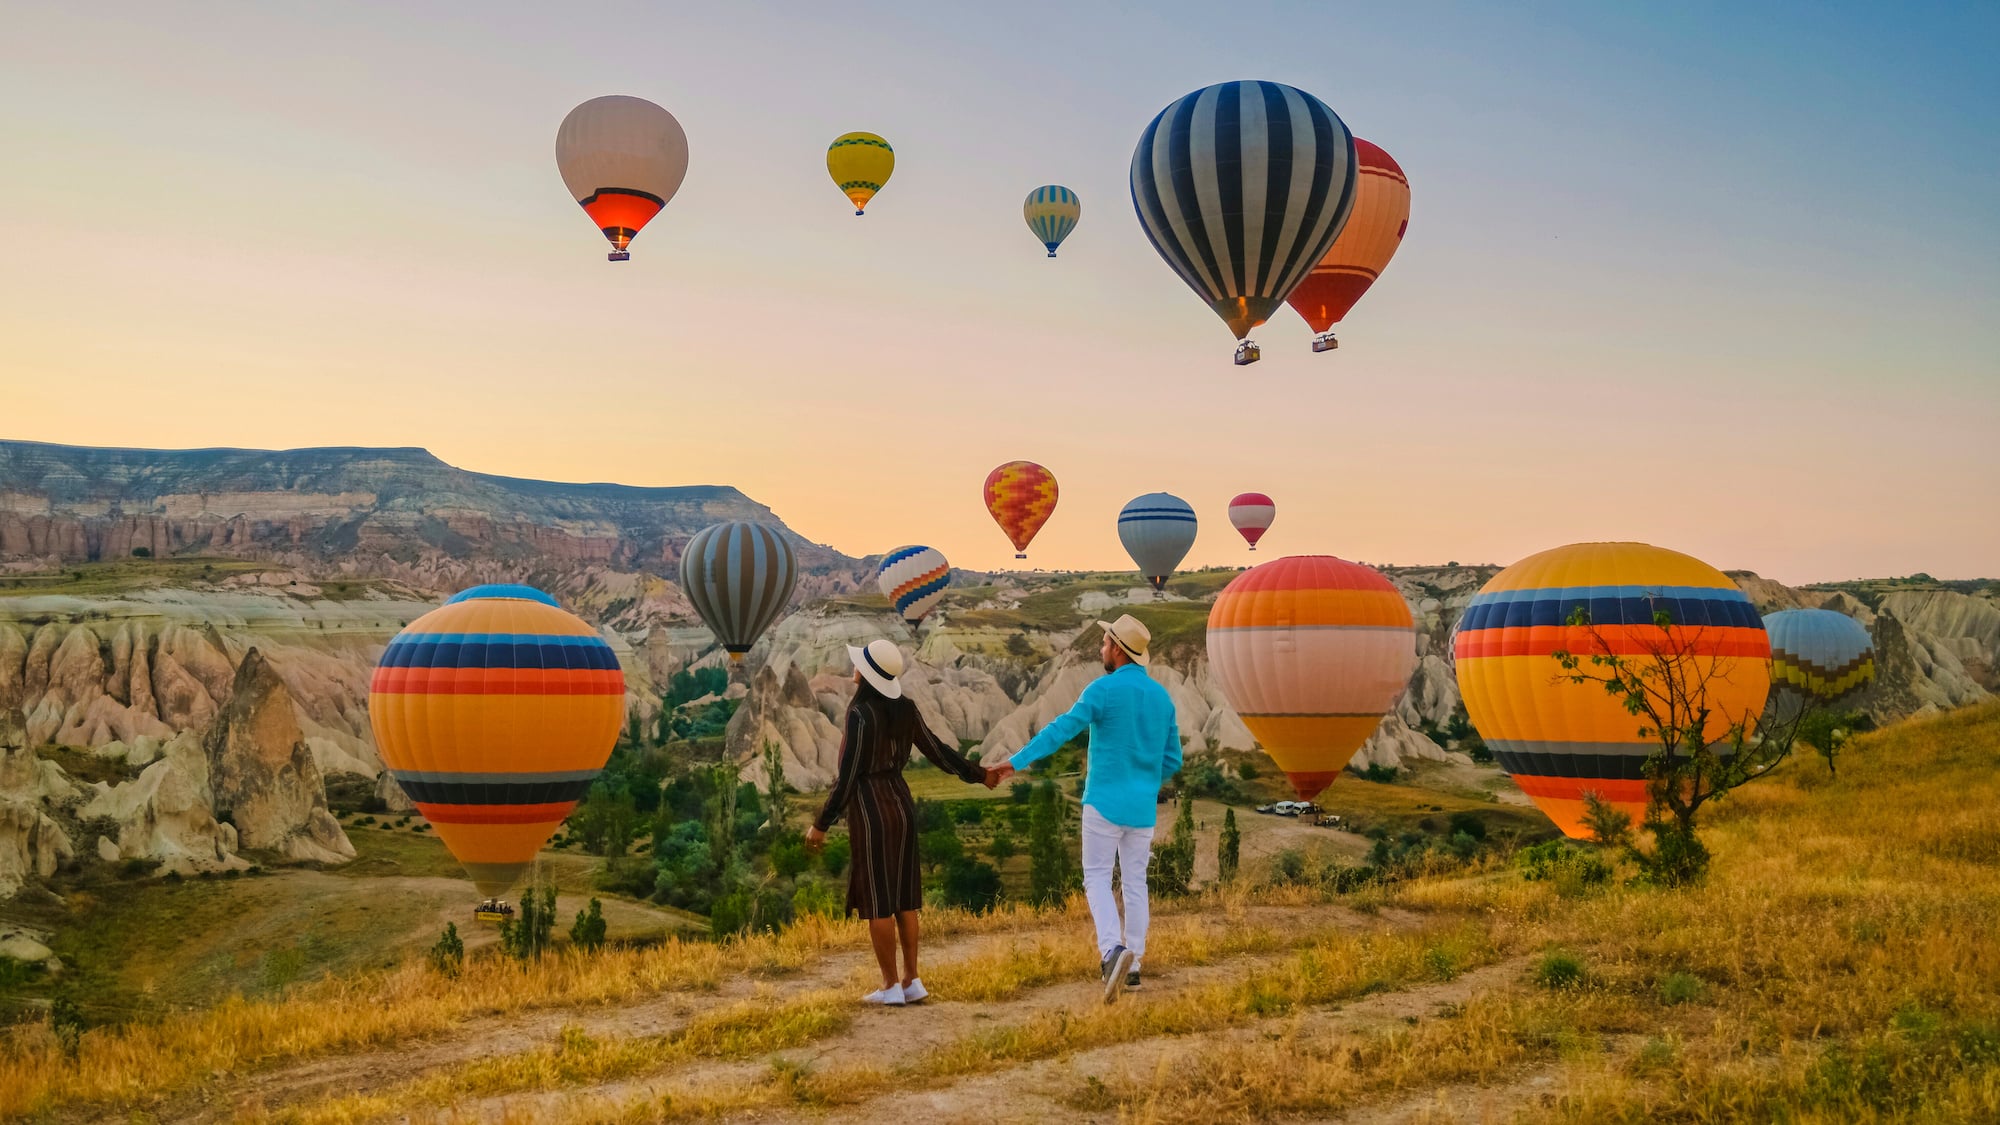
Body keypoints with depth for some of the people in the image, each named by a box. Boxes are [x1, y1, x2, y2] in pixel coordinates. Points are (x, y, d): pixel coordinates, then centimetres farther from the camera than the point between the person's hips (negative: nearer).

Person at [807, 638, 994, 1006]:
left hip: (870, 810, -7)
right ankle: (912, 980, 17)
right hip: (901, 806, 7)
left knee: (877, 901, 1)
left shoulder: (861, 714, -17)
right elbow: (937, 751, 10)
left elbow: (847, 777, -16)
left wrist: (821, 824, -9)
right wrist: (978, 775, 24)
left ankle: (891, 986, 6)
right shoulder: (905, 709, 3)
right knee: (903, 898, 13)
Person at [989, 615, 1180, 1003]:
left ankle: (1112, 950, -18)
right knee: (1135, 883, 12)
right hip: (1142, 807, 5)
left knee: (1097, 878, 2)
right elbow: (1172, 761, 11)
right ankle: (1133, 964, 13)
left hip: (1105, 802, -5)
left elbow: (1060, 730, -18)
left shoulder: (1105, 689, -10)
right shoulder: (1162, 697, 8)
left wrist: (1015, 762, -20)